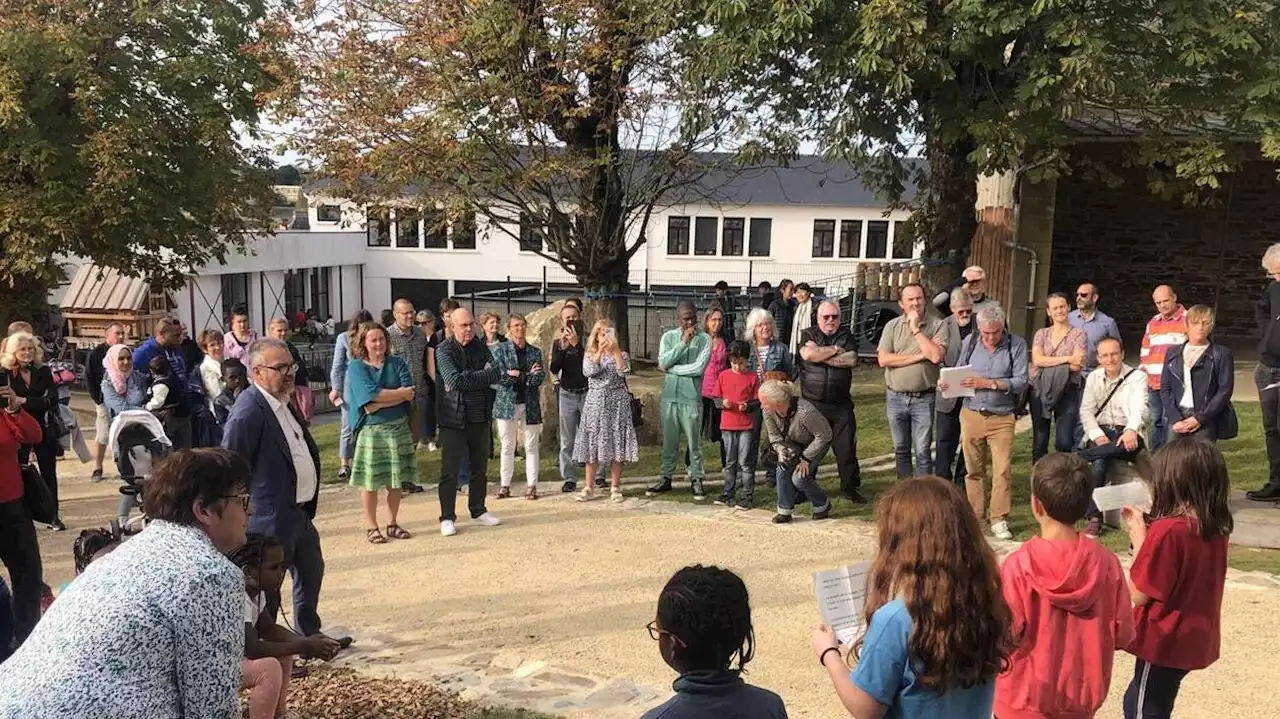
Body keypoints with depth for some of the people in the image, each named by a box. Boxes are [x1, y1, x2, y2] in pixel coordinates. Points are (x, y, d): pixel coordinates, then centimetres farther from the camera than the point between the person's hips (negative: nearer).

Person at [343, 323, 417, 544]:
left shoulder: (397, 364, 8)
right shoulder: (356, 368, -2)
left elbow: (410, 395, -6)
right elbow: (370, 396, -16)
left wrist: (379, 402, -17)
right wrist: (401, 392, -9)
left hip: (398, 428, 3)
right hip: (371, 430, -3)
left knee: (395, 480, 9)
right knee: (370, 481, 0)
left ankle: (393, 524, 21)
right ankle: (371, 527, 12)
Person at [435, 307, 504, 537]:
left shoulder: (481, 348, 8)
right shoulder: (445, 350, -7)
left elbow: (495, 374, -4)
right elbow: (454, 380, -21)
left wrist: (466, 378, -15)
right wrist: (481, 376, -13)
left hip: (480, 418, 5)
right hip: (453, 419, -5)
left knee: (480, 468, 14)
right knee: (450, 470, 0)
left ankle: (478, 511, 28)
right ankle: (447, 518, 8)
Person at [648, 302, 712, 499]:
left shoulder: (704, 339, -2)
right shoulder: (668, 337, 6)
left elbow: (699, 368, -14)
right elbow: (663, 362, -9)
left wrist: (671, 369, -8)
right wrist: (683, 342, -14)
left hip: (692, 396, -2)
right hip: (670, 395, 2)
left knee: (694, 440, 3)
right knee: (669, 440, 10)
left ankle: (696, 479, 13)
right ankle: (666, 477, 20)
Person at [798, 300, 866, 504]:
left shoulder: (847, 337, 8)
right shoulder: (808, 335, 5)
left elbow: (851, 359, -11)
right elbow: (808, 354, -17)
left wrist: (821, 356, -11)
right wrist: (836, 349, -7)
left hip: (841, 405, 1)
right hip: (812, 403, -1)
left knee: (847, 447, 2)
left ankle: (850, 487, 14)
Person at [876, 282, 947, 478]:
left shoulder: (938, 325, -5)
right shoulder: (892, 326, 2)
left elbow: (936, 356, -20)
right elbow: (883, 359, -9)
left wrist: (916, 329, -14)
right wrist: (919, 356, -14)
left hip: (924, 398, -3)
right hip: (896, 397, 3)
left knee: (923, 451, 0)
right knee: (901, 450, 14)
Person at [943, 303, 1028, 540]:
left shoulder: (1016, 345, -2)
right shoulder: (970, 342, 7)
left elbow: (1021, 383, -9)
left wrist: (989, 383, -18)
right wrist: (946, 383, -8)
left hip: (1002, 418, -3)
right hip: (971, 414, 3)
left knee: (1003, 470, -5)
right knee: (973, 470, 9)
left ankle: (998, 520, 3)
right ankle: (973, 517, 18)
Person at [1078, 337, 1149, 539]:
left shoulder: (1137, 377, 0)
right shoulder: (1093, 378, 12)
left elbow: (1139, 409, -15)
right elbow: (1086, 411, 6)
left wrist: (1131, 430, -38)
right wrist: (1098, 435, -13)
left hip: (1128, 432, -2)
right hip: (1101, 431, 2)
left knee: (1130, 443, -41)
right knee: (1099, 463, -30)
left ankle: (1078, 458, -33)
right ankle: (1094, 518, -28)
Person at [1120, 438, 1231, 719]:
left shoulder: (1166, 530, -26)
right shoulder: (1217, 527, -2)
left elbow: (1138, 595, -19)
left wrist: (1138, 535, -14)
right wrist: (1146, 531, 1)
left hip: (1164, 641, -8)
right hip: (1195, 637, 8)